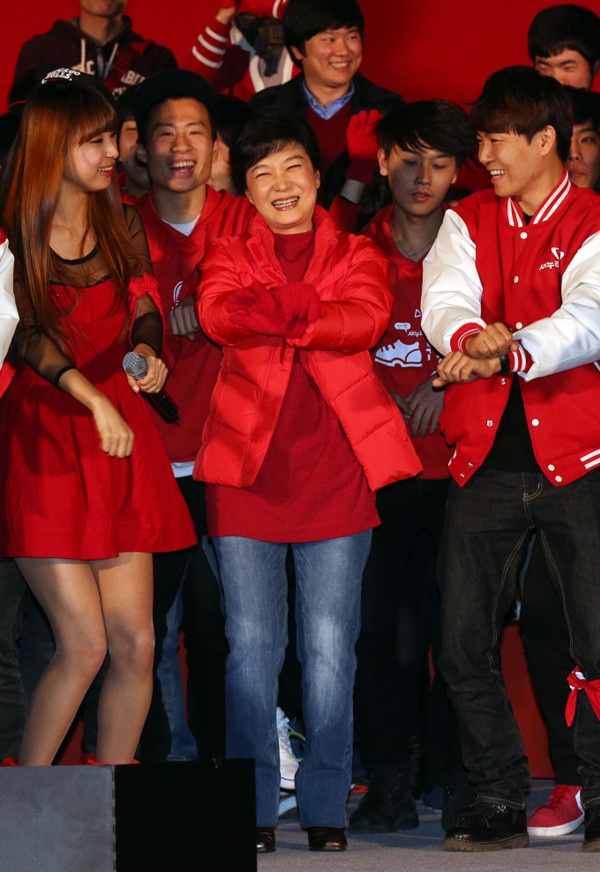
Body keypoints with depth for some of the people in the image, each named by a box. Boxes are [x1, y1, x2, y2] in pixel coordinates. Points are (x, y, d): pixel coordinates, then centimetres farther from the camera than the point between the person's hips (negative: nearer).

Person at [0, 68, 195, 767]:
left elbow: (144, 306, 14)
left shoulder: (121, 225, 9)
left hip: (119, 438, 5)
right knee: (84, 643, -12)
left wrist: (146, 350, -9)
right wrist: (94, 398, -27)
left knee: (135, 643, -1)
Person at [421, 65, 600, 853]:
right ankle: (500, 805, 15)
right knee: (464, 647, 4)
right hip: (485, 461, 4)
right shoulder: (467, 223, 13)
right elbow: (445, 301, -5)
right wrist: (471, 337, -29)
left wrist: (510, 351, -36)